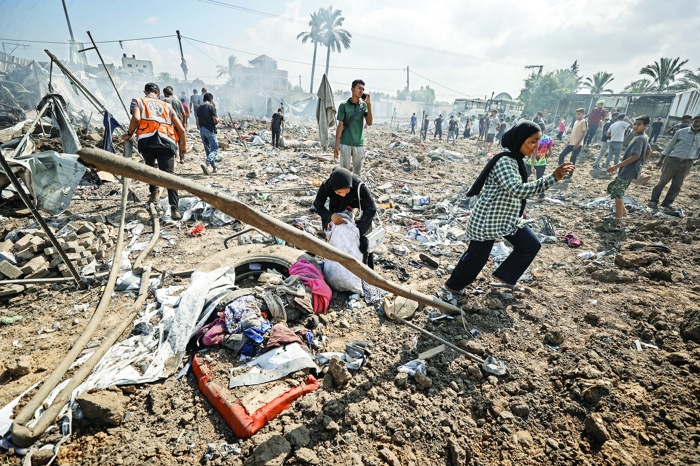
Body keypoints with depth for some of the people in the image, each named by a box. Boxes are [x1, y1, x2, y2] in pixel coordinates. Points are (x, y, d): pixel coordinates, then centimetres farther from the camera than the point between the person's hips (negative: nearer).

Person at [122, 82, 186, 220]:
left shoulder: (138, 101, 20)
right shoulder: (167, 105, 27)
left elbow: (136, 118, -3)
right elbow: (181, 129, 19)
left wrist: (129, 134, 12)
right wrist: (183, 144, 34)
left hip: (147, 140, 0)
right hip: (167, 142, 0)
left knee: (150, 167, 29)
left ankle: (154, 193, 26)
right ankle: (174, 208, -22)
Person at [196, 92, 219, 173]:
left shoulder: (199, 108, 12)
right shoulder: (211, 107, -7)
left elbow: (197, 122, 12)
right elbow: (215, 121, -11)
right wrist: (218, 119, 10)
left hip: (202, 130, 7)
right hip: (210, 130, -7)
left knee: (208, 150, 12)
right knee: (215, 149, -6)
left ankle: (214, 168, 16)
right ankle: (205, 163, -28)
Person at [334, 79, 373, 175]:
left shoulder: (364, 105, 6)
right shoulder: (344, 105, -2)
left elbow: (369, 123, -4)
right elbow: (340, 126, -2)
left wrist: (369, 104, -9)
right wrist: (336, 145, -5)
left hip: (359, 144, 3)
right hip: (345, 144, -3)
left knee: (357, 172, 10)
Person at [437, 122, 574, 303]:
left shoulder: (516, 160, 8)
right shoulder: (505, 161, -24)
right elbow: (518, 190, -35)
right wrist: (552, 178, -35)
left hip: (509, 218, 10)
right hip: (488, 220, -10)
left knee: (531, 245, 16)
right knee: (476, 256, -1)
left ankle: (504, 278, 31)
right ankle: (449, 288, 16)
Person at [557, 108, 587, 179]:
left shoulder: (584, 122, -8)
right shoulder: (575, 122, 16)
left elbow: (584, 133, -14)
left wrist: (578, 143, -20)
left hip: (577, 145, -8)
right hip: (571, 143, 8)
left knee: (573, 160, -4)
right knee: (561, 155, 3)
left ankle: (570, 174, 6)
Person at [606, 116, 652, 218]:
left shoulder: (639, 138, -18)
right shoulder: (644, 138, 13)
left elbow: (635, 156, -26)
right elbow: (649, 152, 24)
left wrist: (616, 166, -30)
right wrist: (641, 165, 26)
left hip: (628, 171, -10)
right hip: (628, 170, 10)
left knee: (617, 191, -5)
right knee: (613, 187, 17)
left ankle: (618, 215, 4)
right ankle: (622, 209, 26)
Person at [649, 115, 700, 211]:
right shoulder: (681, 132, -4)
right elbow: (670, 145, 2)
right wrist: (662, 158, 2)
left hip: (687, 163, 4)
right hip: (673, 160, -4)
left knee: (677, 185, 8)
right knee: (663, 181, 0)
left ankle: (668, 202, 18)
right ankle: (654, 200, 9)